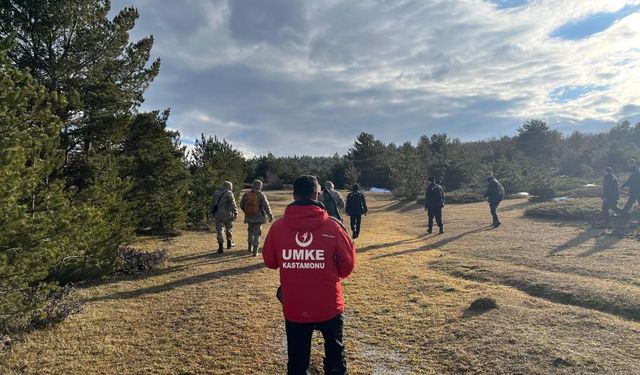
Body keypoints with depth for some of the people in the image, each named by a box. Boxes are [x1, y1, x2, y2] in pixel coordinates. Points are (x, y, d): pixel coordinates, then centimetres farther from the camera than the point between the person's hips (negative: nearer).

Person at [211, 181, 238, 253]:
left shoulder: (216, 193, 9)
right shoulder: (229, 194, -7)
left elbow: (214, 204, 13)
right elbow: (233, 204, -12)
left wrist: (214, 213, 21)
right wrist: (235, 213, -8)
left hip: (218, 214, 3)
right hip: (227, 214, -3)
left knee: (219, 230, 2)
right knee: (229, 229, 17)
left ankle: (221, 247, -5)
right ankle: (229, 243, 32)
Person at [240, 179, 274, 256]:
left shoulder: (246, 194, 2)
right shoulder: (261, 195, -10)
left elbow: (241, 205, 9)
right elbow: (266, 206, -13)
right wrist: (271, 216, -6)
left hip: (249, 217, 4)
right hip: (258, 217, -4)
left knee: (250, 231, 23)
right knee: (257, 233, 3)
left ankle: (250, 247, 31)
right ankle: (255, 251, 2)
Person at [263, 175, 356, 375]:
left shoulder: (278, 227, -10)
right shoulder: (332, 226, -13)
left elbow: (269, 262, 4)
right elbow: (348, 263, -4)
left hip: (293, 308, 1)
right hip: (329, 306, -1)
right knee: (335, 352, 22)